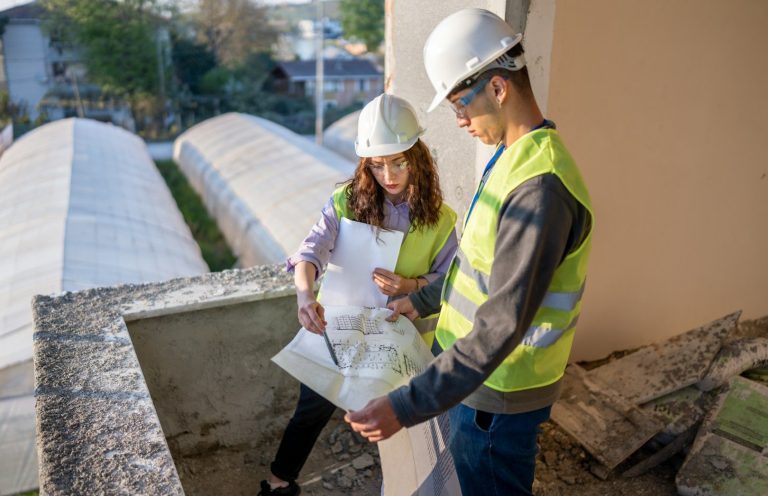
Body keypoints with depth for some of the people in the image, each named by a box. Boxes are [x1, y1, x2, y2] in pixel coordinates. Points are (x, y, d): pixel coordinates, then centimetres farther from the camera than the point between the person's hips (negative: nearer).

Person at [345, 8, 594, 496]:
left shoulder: (540, 187, -30)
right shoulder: (514, 158, 3)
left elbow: (502, 326, -32)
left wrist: (406, 406, -32)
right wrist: (423, 300, 21)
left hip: (498, 390, -9)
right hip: (478, 373, 9)